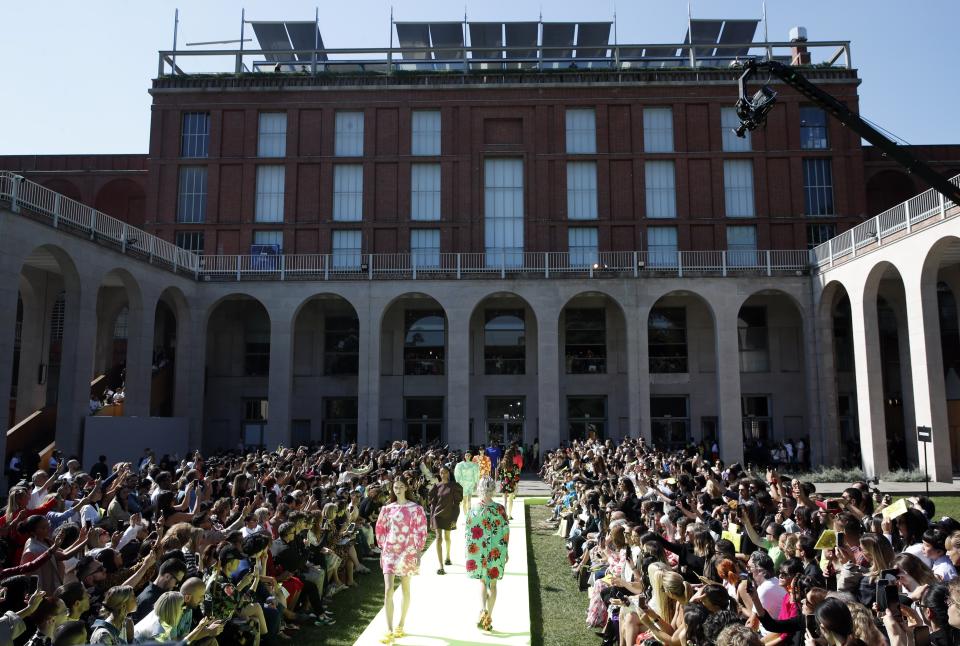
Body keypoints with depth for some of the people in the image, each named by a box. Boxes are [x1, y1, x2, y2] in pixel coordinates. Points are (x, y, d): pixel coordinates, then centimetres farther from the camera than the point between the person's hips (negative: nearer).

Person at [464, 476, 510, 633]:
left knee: (483, 582, 17)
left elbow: (468, 533, -5)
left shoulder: (473, 509, -10)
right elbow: (506, 532, -4)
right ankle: (488, 619, 17)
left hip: (478, 552, 0)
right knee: (492, 584, 13)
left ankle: (483, 610, -4)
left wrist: (467, 552, 6)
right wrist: (506, 551, 7)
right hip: (497, 552, 0)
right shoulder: (500, 509, -9)